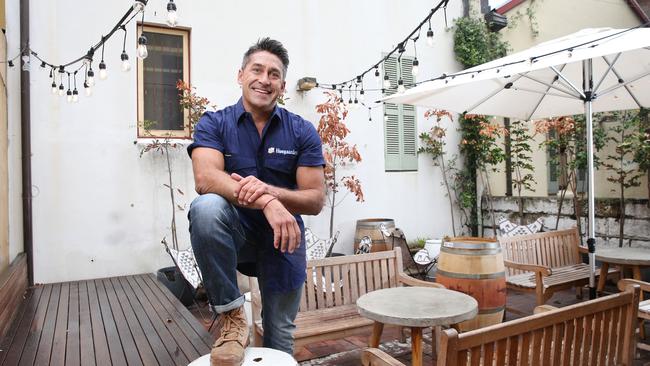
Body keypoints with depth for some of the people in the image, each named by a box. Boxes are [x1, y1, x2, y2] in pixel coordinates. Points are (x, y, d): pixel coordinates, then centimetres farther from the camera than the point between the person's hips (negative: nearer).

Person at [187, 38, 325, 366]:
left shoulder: (302, 132, -5)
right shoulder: (214, 124, -6)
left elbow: (316, 200, -9)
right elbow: (205, 179, -24)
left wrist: (271, 191, -29)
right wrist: (265, 202, -40)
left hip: (283, 238, 1)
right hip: (233, 232, -1)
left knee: (280, 338, 9)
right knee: (206, 207, -33)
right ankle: (232, 314, -17)